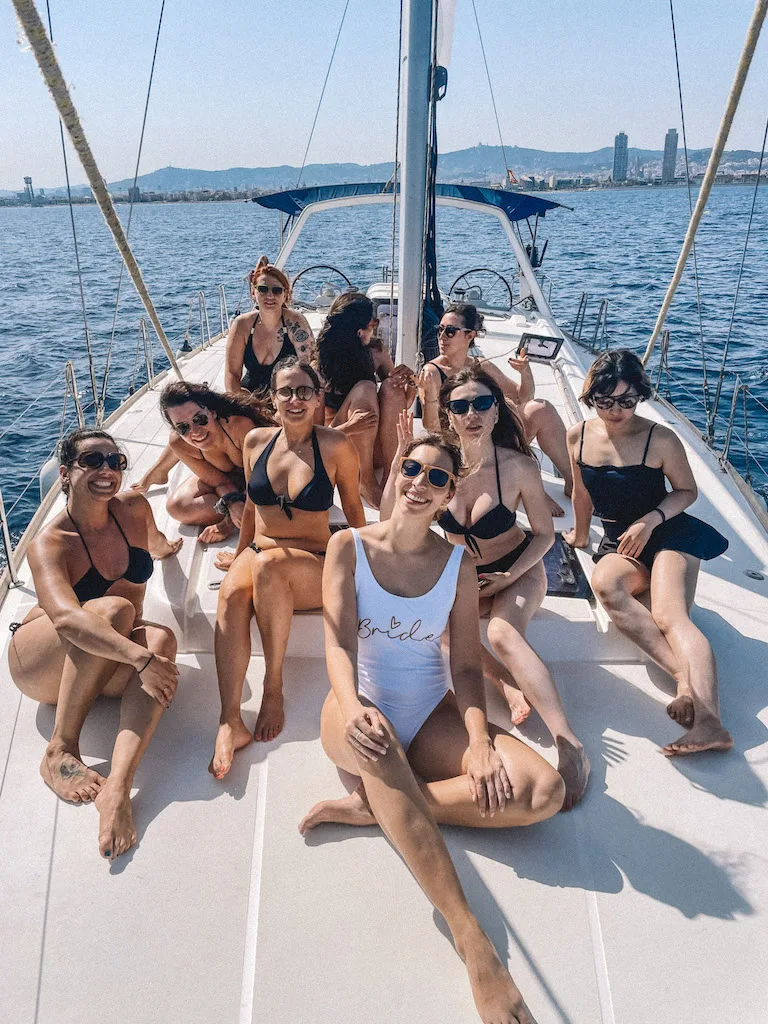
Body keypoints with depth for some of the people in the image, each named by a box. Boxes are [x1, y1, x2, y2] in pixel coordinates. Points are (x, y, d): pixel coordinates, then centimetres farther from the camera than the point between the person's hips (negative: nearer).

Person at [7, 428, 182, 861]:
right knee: (113, 607, -33)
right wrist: (140, 658, -47)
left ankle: (118, 786, -44)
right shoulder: (50, 544, -19)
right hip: (40, 663, -4)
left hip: (105, 668, 4)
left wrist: (164, 547, 43)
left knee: (162, 638, -29)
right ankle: (61, 750, -26)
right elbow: (67, 619, -38)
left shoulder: (134, 508, -4)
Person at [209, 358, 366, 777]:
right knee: (232, 592, -32)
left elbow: (353, 506, 5)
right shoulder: (256, 440, 5)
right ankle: (230, 721, -35)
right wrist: (240, 553, 25)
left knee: (268, 564, -37)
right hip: (258, 553, 3)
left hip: (315, 568, -3)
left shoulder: (335, 446, -6)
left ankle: (274, 686, -23)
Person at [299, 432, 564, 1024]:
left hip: (431, 715, 3)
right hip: (361, 707, -2)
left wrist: (480, 742, -17)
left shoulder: (458, 565, 4)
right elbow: (339, 643, -10)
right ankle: (471, 939, -38)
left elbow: (467, 666, 0)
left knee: (544, 791, -20)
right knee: (378, 745, -40)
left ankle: (371, 805, -21)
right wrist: (353, 707, -31)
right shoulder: (349, 547, 0)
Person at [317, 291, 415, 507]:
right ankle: (366, 481, -23)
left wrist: (411, 384, -13)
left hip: (374, 449, 4)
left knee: (391, 387, -20)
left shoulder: (376, 352, 0)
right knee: (365, 389, -27)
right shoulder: (320, 367, -14)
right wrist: (349, 428, -33)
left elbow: (401, 406, 9)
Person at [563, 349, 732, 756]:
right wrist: (579, 535, 29)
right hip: (617, 545, 4)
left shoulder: (660, 439, -8)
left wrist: (651, 520, -14)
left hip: (669, 535, -3)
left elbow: (687, 490, 3)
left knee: (670, 616, -31)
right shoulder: (578, 436, 3)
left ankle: (709, 720, -48)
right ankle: (687, 676, -41)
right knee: (604, 584, -34)